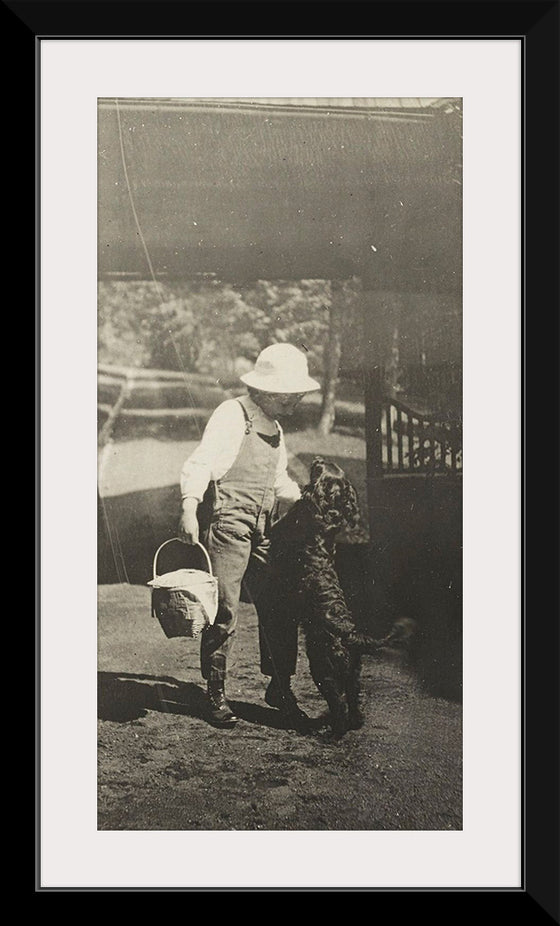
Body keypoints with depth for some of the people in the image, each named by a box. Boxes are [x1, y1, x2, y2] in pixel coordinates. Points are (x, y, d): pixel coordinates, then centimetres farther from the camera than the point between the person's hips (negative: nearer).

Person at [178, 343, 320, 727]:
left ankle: (280, 688, 21)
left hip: (264, 530, 8)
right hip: (226, 524, -8)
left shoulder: (276, 429, 20)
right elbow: (201, 463, -18)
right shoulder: (232, 414, -7)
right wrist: (189, 507, -31)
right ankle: (216, 696, 9)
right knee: (223, 612, -5)